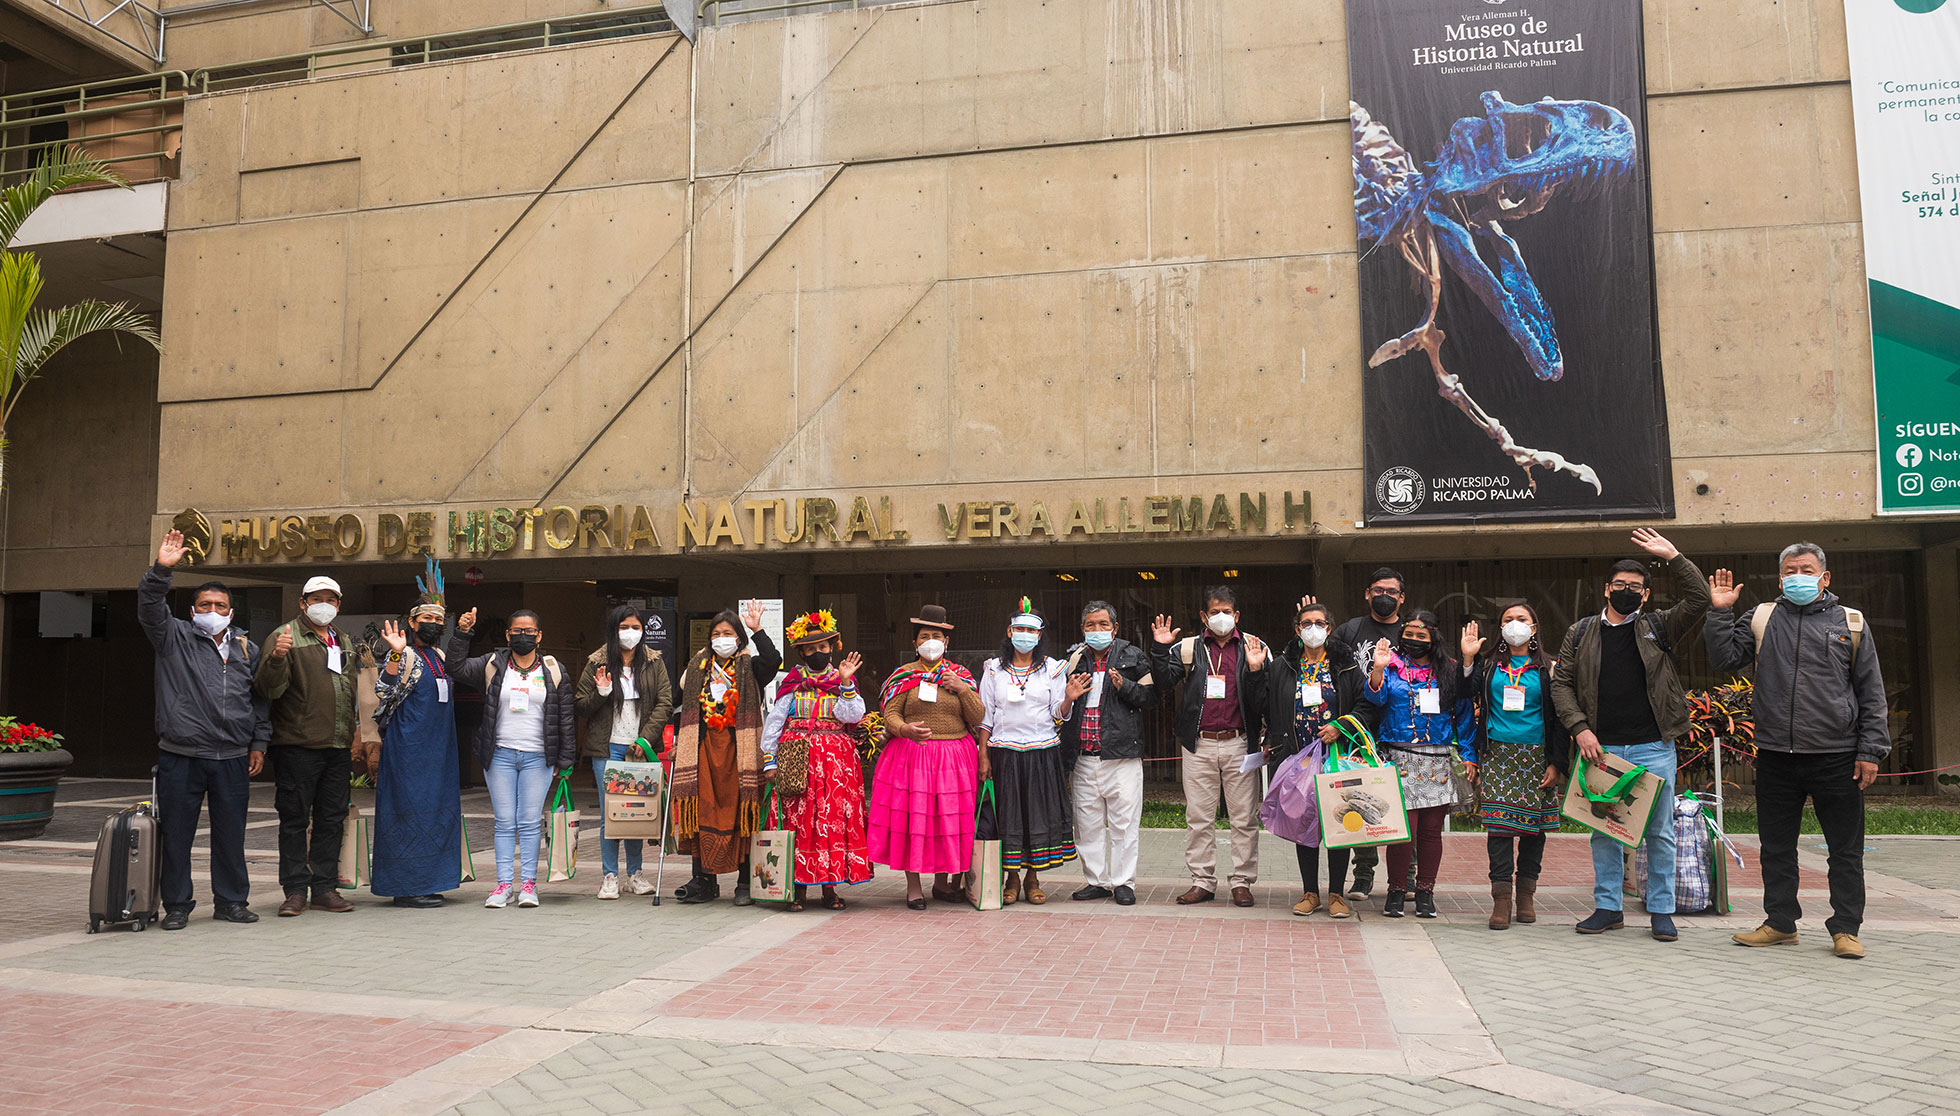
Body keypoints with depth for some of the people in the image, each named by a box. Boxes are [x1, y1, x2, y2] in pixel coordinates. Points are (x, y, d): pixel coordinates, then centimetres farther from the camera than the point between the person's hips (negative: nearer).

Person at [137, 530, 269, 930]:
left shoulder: (247, 650, 14)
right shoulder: (175, 637, 6)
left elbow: (260, 699, 17)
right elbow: (150, 607, -11)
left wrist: (259, 743, 12)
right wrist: (161, 570, -26)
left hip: (233, 759, 2)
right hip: (180, 757, -2)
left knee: (231, 833, 7)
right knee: (176, 833, 2)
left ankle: (231, 901, 18)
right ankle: (177, 905, 15)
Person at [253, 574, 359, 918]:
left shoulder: (344, 642, 18)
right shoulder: (286, 636, -3)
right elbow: (269, 689, -14)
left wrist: (356, 727, 18)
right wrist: (277, 657, -31)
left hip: (339, 748, 6)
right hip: (297, 747, -6)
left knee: (331, 820, 9)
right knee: (294, 819, 0)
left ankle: (325, 888, 16)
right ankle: (295, 891, 7)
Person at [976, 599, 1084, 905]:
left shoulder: (1052, 669, 6)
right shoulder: (994, 669, 5)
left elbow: (1058, 715, 4)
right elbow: (985, 716, 5)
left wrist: (1069, 699, -17)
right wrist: (983, 755, -1)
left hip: (1042, 751, 1)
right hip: (1005, 751, 0)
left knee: (1039, 811, 3)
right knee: (1008, 814, 2)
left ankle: (1033, 879, 15)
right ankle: (1011, 879, 15)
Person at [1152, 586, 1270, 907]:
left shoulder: (1253, 648, 6)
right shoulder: (1189, 648, 9)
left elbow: (1260, 703, 0)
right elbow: (1165, 678, -3)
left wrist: (1255, 669, -16)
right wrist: (1161, 649, -15)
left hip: (1238, 744, -1)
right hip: (1199, 745, 1)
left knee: (1244, 817, 2)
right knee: (1197, 817, 6)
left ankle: (1242, 882, 12)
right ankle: (1203, 881, 15)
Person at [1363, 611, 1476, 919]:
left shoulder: (1450, 671, 10)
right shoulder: (1392, 667, 6)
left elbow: (1464, 715, 10)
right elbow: (1377, 697, -9)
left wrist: (1468, 756, 4)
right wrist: (1378, 670, -26)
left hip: (1439, 761, 2)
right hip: (1400, 759, -2)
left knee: (1431, 829, 6)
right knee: (1404, 827, -8)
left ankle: (1425, 891, 19)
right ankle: (1396, 889, 8)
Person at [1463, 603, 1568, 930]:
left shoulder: (1548, 668, 8)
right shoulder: (1488, 663, 11)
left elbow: (1560, 718, 5)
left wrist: (1557, 763, -2)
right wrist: (1468, 659, -7)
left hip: (1536, 755, 0)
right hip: (1497, 753, 0)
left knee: (1533, 823, 3)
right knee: (1499, 823, -8)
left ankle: (1525, 894, 16)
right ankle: (1501, 898, -6)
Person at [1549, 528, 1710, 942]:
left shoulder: (1658, 628, 7)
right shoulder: (1581, 634, 9)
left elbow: (1699, 600, -5)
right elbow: (1561, 683, 7)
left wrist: (1672, 557, -11)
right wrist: (1580, 728, -5)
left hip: (1654, 748, -1)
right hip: (1601, 748, 1)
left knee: (1660, 831, 4)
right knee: (1604, 830, 7)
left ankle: (1661, 911, 14)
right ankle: (1608, 907, 16)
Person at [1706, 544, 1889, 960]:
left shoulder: (1850, 623, 6)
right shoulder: (1762, 620, 10)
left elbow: (1872, 692, 5)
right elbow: (1724, 659, 3)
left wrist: (1870, 751, -1)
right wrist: (1720, 613, -7)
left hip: (1837, 757, -1)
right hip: (1776, 757, 2)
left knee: (1846, 849, 4)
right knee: (1776, 847, 9)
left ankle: (1845, 929, 16)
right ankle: (1780, 923, 21)